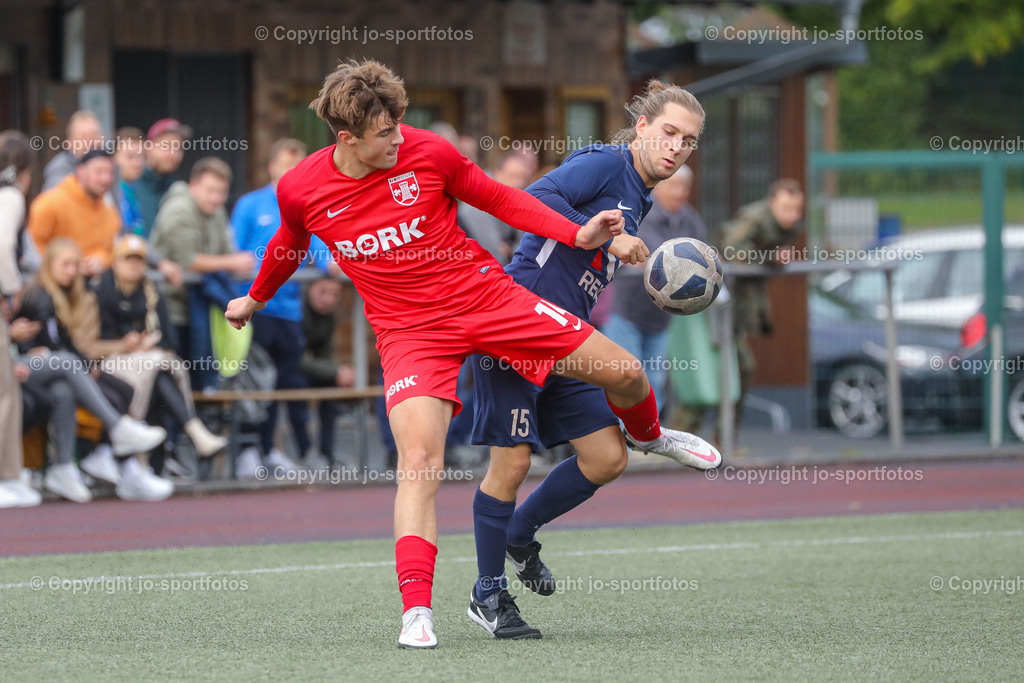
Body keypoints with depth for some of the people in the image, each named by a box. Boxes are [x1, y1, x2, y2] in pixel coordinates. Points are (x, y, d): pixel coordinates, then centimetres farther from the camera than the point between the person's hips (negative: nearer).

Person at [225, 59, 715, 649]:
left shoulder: (429, 153, -12)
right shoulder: (301, 190, -9)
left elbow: (498, 198, 3)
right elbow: (289, 247, 16)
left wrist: (578, 234, -7)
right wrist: (256, 300, 33)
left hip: (484, 294, 1)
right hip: (410, 329, -1)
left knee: (624, 374, 1)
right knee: (420, 461, -23)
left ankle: (649, 435, 39)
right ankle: (416, 612, -22)